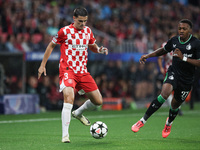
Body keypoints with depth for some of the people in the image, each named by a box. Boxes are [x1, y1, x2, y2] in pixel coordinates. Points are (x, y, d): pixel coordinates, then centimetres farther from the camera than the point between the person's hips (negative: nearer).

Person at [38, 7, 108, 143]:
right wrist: (43, 65, 6)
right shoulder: (65, 31, -7)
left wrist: (99, 50, 1)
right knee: (69, 97, -28)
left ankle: (78, 113, 36)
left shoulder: (88, 31, 8)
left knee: (98, 101, 5)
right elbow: (51, 46, 6)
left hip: (83, 71, 6)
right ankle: (65, 135, -26)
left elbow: (92, 46, 25)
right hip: (67, 70, -6)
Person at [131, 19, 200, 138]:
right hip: (174, 72, 1)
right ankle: (143, 121, -22)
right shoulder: (174, 40, 0)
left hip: (187, 79, -1)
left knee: (176, 104, 12)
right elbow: (164, 50, 21)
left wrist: (183, 58, -25)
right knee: (165, 93, -26)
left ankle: (169, 123, 48)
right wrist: (148, 56, 12)